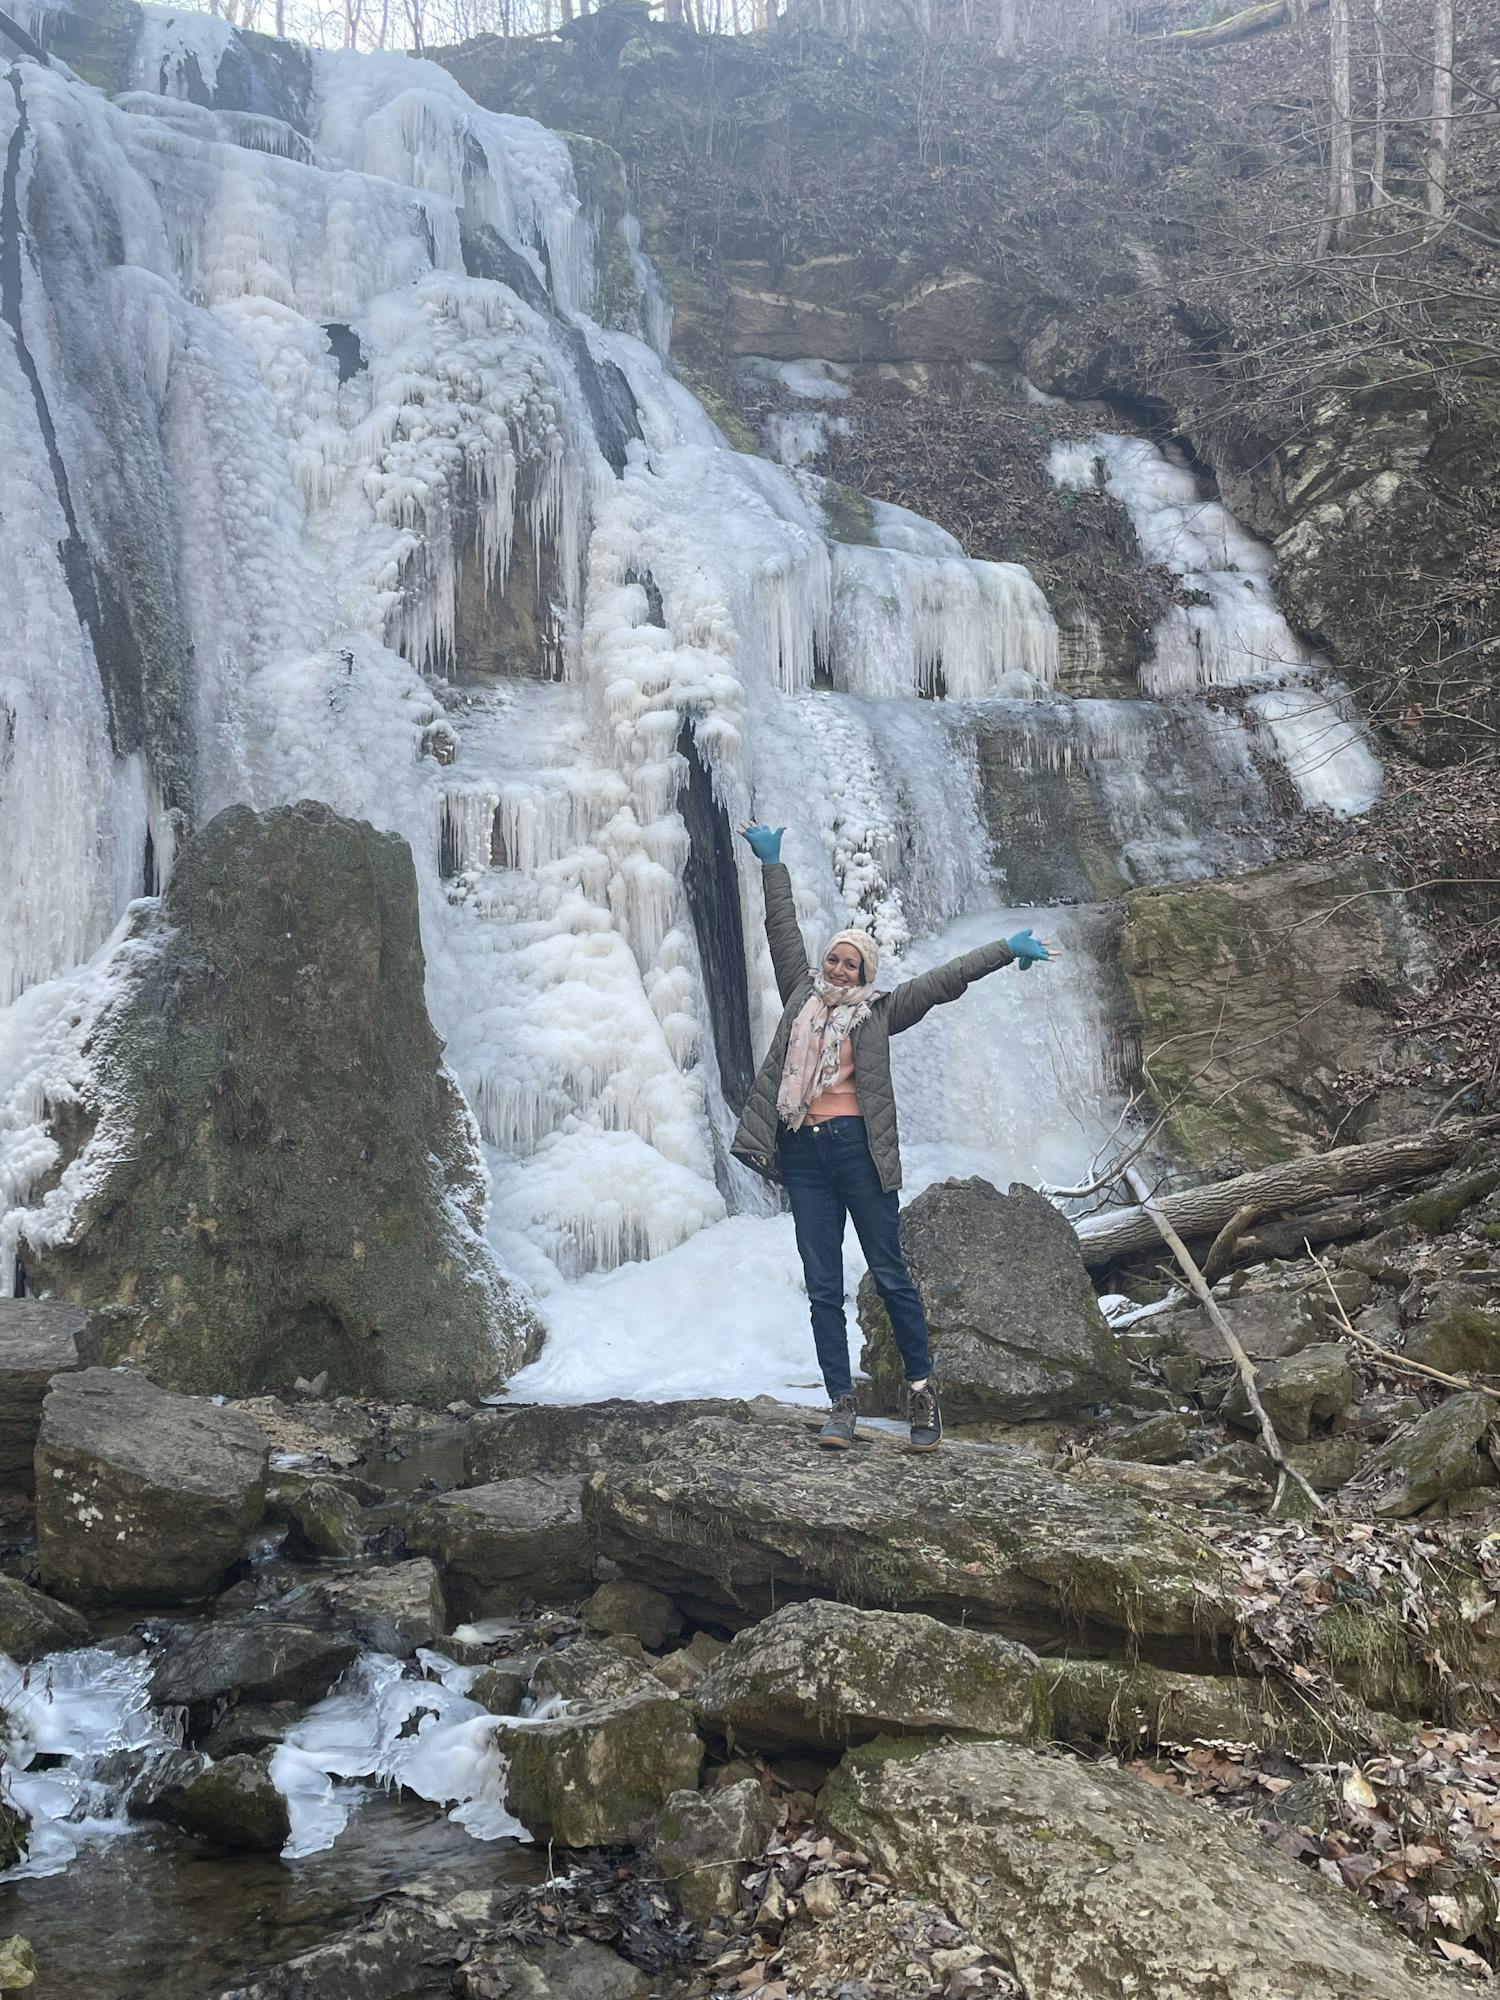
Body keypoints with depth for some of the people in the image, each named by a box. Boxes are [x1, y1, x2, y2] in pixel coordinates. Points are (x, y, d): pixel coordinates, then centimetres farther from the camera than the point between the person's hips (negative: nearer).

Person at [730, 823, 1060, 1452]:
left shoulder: (877, 1012, 7)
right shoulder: (803, 992, 13)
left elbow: (942, 981, 5)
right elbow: (782, 929, 18)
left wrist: (1004, 950, 2)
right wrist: (772, 865, 21)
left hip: (857, 1148, -3)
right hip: (803, 1154, 3)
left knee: (890, 1275, 2)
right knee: (823, 1288, 3)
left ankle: (922, 1389, 14)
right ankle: (841, 1406, 6)